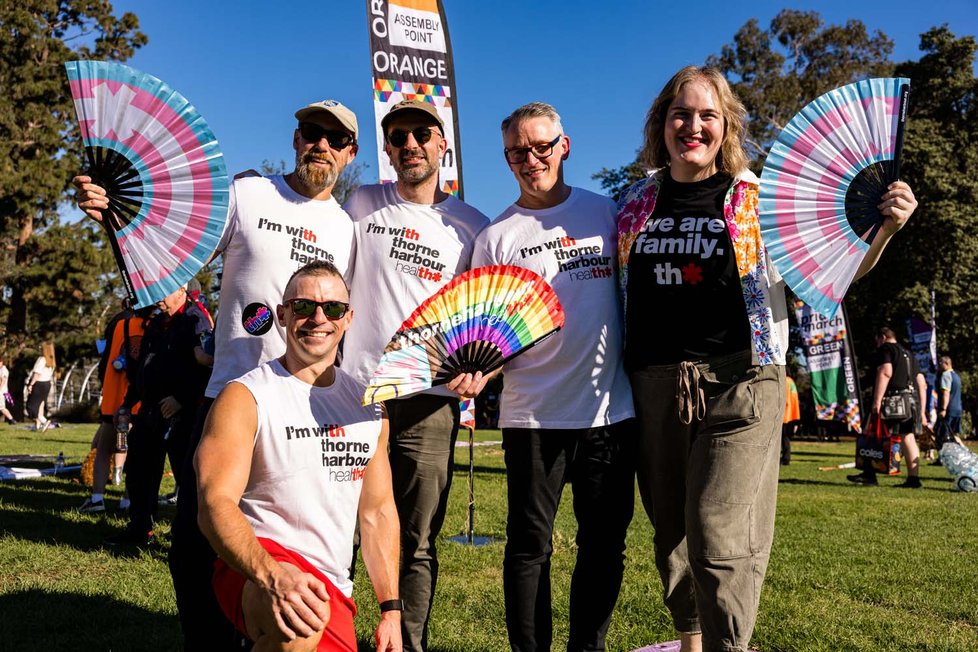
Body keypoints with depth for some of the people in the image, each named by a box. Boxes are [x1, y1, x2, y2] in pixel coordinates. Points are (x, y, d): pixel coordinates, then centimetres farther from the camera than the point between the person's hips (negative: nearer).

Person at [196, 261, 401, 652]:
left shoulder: (368, 405, 12)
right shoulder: (244, 397, -6)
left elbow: (378, 511, 16)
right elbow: (215, 503, -17)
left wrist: (391, 610, 11)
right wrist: (272, 575, -35)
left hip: (333, 588, 7)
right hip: (255, 568, -7)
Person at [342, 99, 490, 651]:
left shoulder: (472, 226, 8)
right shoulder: (362, 205, 10)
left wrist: (480, 370, -7)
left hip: (430, 401, 0)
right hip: (354, 391, 0)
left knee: (417, 543, 5)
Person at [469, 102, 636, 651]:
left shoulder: (605, 213, 8)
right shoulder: (496, 237, 4)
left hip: (611, 409, 2)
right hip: (533, 416, -1)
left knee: (605, 544, 10)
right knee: (530, 545, 5)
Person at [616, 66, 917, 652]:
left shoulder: (759, 199, 0)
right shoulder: (636, 205, 9)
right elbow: (611, 291, 22)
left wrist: (884, 230, -14)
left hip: (737, 386, -4)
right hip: (654, 387, 4)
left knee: (719, 540, -11)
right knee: (672, 532, 15)